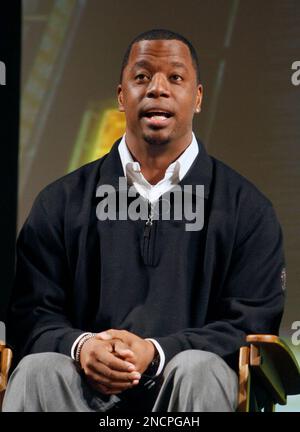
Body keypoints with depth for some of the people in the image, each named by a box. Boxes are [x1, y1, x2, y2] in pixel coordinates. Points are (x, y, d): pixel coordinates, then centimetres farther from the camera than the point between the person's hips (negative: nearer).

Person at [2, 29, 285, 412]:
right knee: (38, 370, -31)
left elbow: (253, 323, 0)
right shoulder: (62, 203, 12)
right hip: (87, 390, 1)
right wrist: (81, 346, -18)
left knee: (200, 369, -35)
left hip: (182, 383, -1)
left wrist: (156, 352, -17)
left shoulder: (246, 208, 8)